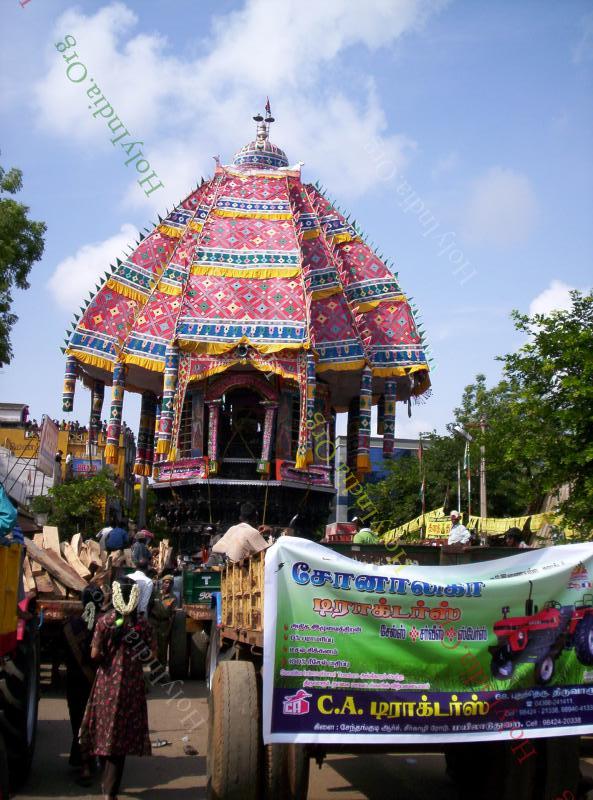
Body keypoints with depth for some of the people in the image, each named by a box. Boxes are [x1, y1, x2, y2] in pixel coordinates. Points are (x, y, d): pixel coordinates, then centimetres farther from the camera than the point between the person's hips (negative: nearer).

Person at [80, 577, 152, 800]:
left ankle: (107, 780, 32)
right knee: (120, 734, 7)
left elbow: (95, 654, -11)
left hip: (107, 681, 0)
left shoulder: (104, 621, -9)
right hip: (131, 683, 0)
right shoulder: (142, 624, -7)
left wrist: (108, 659, 8)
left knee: (104, 728, 17)